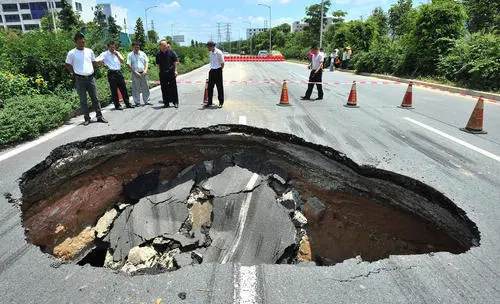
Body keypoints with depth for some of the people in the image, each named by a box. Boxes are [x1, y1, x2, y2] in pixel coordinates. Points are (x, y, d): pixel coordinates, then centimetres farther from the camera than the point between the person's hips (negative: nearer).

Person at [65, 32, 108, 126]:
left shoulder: (89, 51, 8)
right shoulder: (72, 53, -1)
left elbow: (94, 63, 17)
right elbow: (67, 65, 7)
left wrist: (100, 63, -1)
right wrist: (75, 72, 0)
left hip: (90, 78, 2)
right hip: (80, 79, -2)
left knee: (95, 98, 4)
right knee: (83, 100, 4)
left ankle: (99, 116, 9)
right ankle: (87, 118, 10)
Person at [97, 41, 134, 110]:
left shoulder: (117, 53, 15)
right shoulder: (105, 54, 1)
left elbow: (122, 61, 3)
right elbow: (96, 60, -5)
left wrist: (117, 54, -7)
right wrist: (104, 64, -9)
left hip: (119, 72, 4)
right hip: (112, 73, -4)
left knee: (123, 89, 6)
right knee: (114, 90, 0)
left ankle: (127, 104, 15)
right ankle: (117, 105, 7)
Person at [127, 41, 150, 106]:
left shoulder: (143, 54, 10)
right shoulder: (130, 55, 1)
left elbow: (147, 62, 9)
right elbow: (129, 65, -4)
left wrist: (146, 70, -8)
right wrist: (135, 72, -12)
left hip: (143, 73, 3)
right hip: (135, 74, -2)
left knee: (145, 88, 5)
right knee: (136, 89, 0)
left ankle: (146, 101, 14)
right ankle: (137, 102, 8)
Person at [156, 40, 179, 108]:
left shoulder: (171, 52, 0)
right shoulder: (158, 54, 7)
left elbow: (176, 62, 2)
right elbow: (158, 64, 14)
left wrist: (175, 70, -4)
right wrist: (159, 71, 7)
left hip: (171, 73, -2)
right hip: (162, 74, 3)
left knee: (173, 88, 0)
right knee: (164, 89, 5)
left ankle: (175, 102, 9)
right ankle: (166, 103, 14)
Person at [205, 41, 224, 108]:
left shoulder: (219, 53, -13)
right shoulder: (211, 52, 9)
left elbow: (222, 64, -8)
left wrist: (219, 71, -2)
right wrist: (211, 68, 13)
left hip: (218, 71, -7)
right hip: (212, 71, 7)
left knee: (219, 87, 1)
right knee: (210, 87, 8)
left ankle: (221, 102, 11)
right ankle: (209, 102, 17)